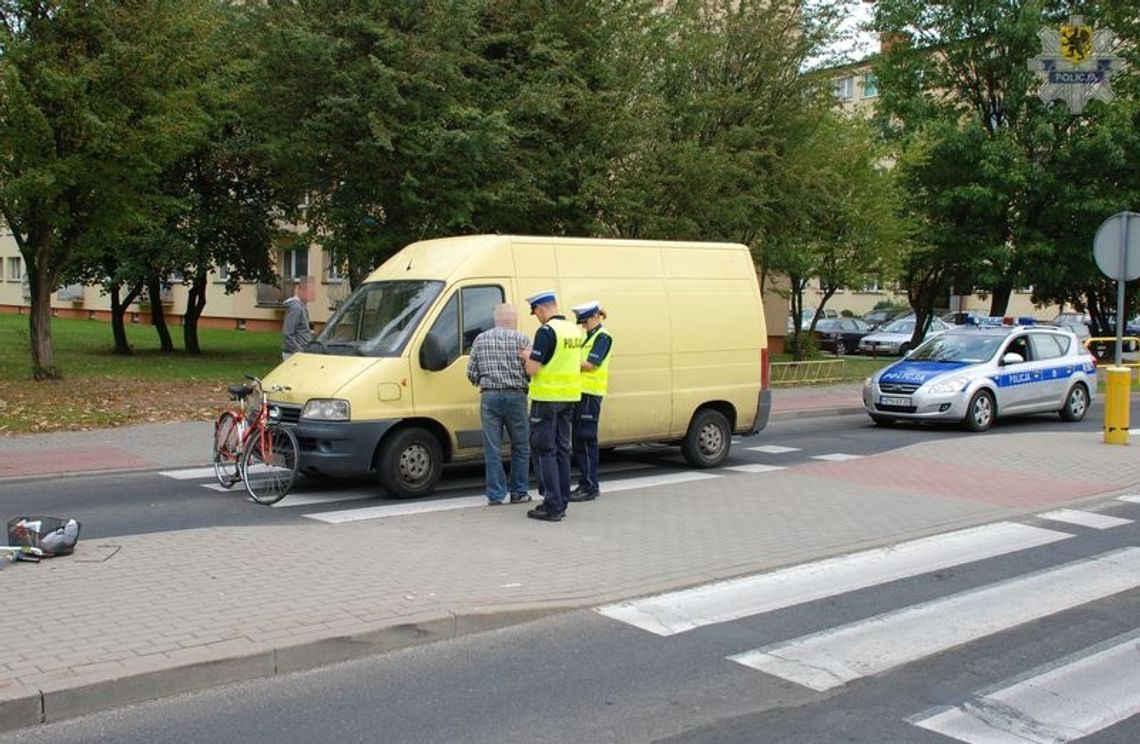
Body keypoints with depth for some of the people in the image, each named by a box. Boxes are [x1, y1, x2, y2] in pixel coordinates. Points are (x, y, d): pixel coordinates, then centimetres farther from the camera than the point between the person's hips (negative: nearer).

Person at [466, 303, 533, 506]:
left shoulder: (480, 339, 6)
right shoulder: (521, 339, -2)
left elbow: (471, 374, 5)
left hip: (489, 397, 2)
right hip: (515, 396, -2)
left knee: (492, 449, 4)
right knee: (521, 447, 12)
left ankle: (495, 495, 5)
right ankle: (519, 493, 16)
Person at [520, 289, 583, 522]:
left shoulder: (546, 331, -16)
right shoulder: (574, 330, 10)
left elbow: (532, 369, -18)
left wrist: (527, 357, 3)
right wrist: (534, 357, 15)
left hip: (547, 398, -8)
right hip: (569, 397, 8)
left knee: (545, 451, -1)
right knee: (562, 449, 13)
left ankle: (552, 506, -3)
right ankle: (561, 502, 18)